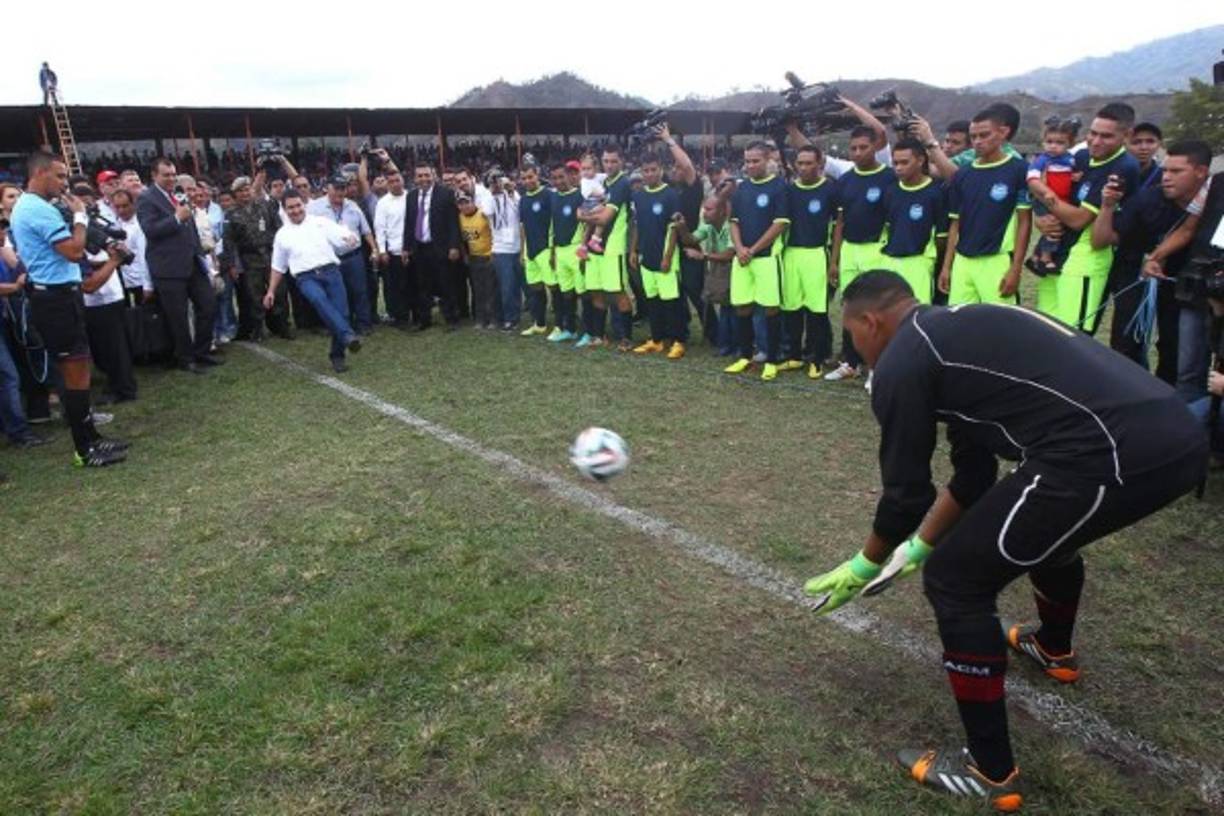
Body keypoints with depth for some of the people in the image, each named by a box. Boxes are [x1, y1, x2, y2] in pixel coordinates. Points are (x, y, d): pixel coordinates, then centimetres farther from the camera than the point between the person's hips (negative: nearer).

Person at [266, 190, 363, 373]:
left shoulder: (321, 222, 12)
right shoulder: (282, 234, 17)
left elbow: (345, 238, 3)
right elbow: (278, 267, 24)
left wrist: (352, 240, -22)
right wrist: (271, 291, 22)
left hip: (330, 271, 0)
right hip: (306, 278, 0)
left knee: (341, 311, -10)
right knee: (319, 299, -33)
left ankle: (337, 355, 7)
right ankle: (348, 335, -43)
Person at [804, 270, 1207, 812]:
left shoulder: (900, 362, -1)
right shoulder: (961, 332, 26)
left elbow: (906, 492, 5)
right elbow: (973, 474, 30)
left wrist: (864, 567, 23)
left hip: (1111, 455, -10)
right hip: (1176, 435, 10)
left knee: (954, 582, 3)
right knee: (1046, 526, 37)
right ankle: (1053, 651, 64)